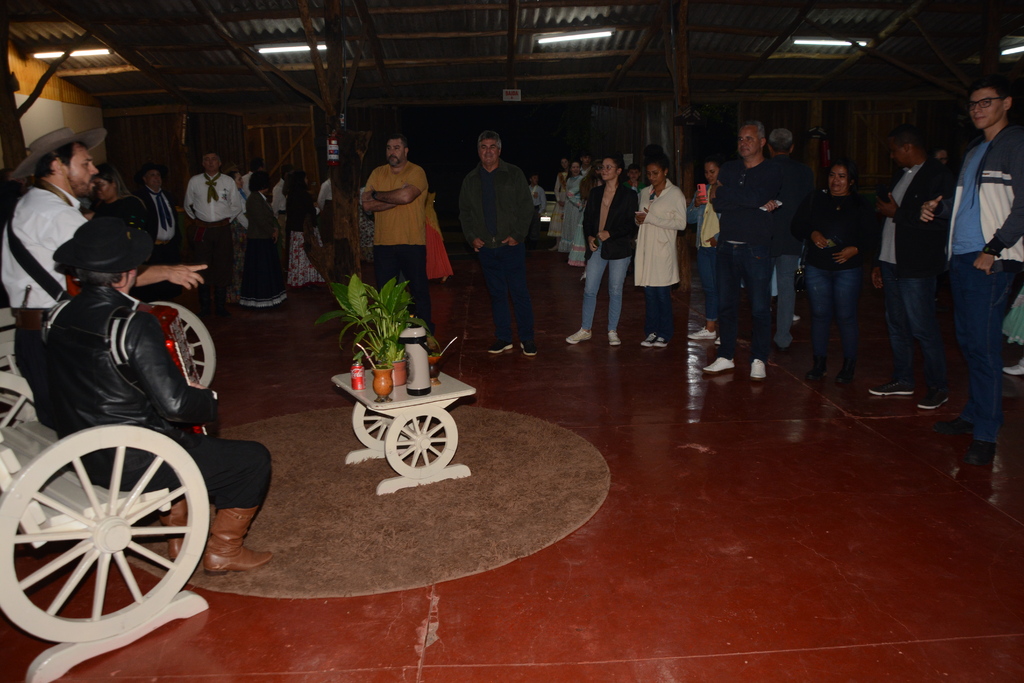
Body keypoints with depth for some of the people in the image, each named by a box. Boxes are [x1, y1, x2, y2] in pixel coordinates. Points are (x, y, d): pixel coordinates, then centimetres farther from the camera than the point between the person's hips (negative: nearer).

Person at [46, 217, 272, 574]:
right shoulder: (134, 323, -24)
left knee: (184, 437, 35)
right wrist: (207, 398, -6)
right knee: (254, 459, 2)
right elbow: (175, 404, -28)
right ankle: (222, 551, 17)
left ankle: (180, 535, 38)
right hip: (133, 465, -9)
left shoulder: (58, 317, 0)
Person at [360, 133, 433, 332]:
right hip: (383, 243, 4)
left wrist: (377, 194, -7)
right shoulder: (377, 173, 9)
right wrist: (396, 198, -12)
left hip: (412, 243, -3)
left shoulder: (416, 172, -3)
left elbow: (406, 195, -21)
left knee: (419, 289, 5)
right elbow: (367, 204, -3)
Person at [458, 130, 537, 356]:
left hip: (511, 245, -3)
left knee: (519, 292, -3)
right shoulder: (470, 180, 11)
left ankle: (527, 338, 6)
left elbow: (526, 207, 0)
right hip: (485, 246, 3)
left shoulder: (513, 174, 3)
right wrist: (472, 237, 2)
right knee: (496, 293, 8)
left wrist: (518, 235, -8)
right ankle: (503, 338, 17)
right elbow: (464, 212, 15)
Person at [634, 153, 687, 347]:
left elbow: (681, 223, -9)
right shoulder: (644, 193, 15)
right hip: (646, 249, 5)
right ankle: (651, 332, 13)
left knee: (662, 292, -4)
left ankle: (664, 334, 6)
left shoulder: (675, 193, -2)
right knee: (649, 292, 6)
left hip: (663, 249, -5)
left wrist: (651, 218, -13)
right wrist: (638, 219, 0)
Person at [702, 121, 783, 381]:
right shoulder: (729, 168, 13)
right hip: (727, 246, 4)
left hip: (756, 249, -4)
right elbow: (716, 203, -2)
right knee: (726, 305, 9)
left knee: (760, 308, -1)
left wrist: (720, 192, -6)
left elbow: (757, 197, -18)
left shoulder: (772, 171, 1)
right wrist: (756, 203, -12)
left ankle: (758, 360, 10)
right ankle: (726, 357, 19)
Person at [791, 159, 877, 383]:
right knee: (819, 315, 5)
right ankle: (819, 363, 16)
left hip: (848, 270, -2)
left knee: (845, 317, -1)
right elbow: (797, 227, 4)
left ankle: (849, 365, 11)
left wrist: (855, 249, -22)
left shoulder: (862, 207, 3)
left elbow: (868, 238, -3)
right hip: (816, 268, 2)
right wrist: (812, 234, -15)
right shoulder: (814, 201, 9)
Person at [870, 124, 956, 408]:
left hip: (917, 267, -9)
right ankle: (903, 380, 25)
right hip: (891, 263, 9)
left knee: (922, 328, -4)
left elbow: (941, 221, -22)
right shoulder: (901, 175, 16)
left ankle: (938, 387, 9)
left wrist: (897, 213, -15)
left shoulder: (939, 176, -11)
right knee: (896, 325, 13)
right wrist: (879, 262, 17)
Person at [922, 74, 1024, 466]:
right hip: (961, 257, 8)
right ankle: (973, 414, 22)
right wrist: (938, 209, 9)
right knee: (968, 340, 12)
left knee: (984, 345, -9)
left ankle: (986, 434, -4)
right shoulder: (975, 150, 21)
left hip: (990, 262, -8)